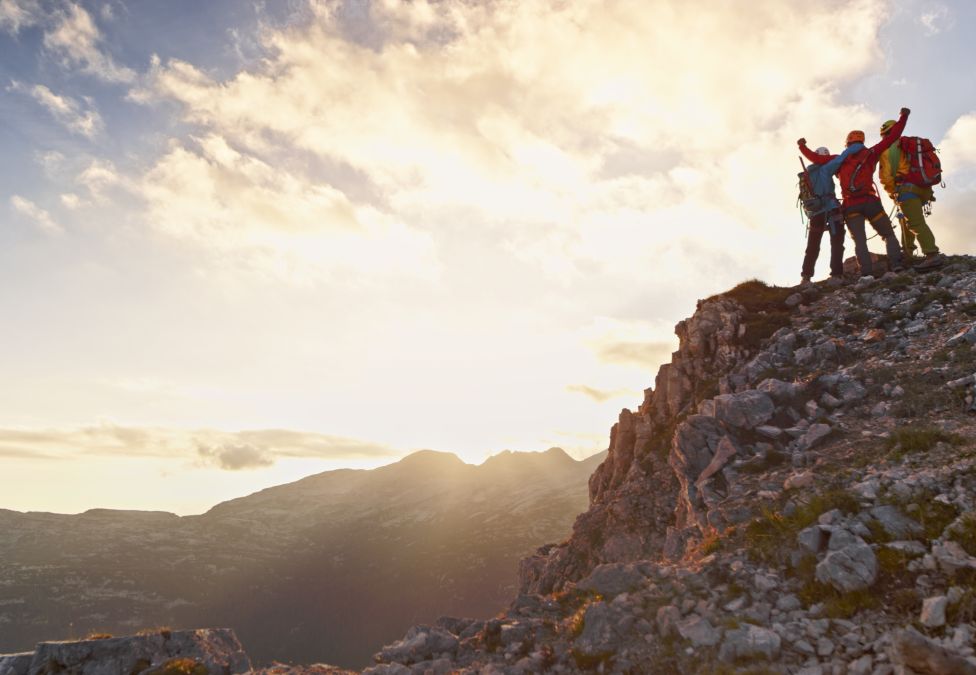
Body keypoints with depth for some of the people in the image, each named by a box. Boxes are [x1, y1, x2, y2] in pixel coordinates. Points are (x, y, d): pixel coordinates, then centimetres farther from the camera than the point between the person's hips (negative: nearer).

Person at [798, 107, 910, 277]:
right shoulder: (870, 153, 10)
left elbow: (816, 158, 7)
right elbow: (891, 138, 10)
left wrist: (802, 146, 22)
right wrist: (903, 117, 20)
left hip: (850, 206, 0)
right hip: (870, 201, 0)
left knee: (859, 241, -2)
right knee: (888, 235, 7)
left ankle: (867, 272, -17)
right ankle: (896, 264, -12)